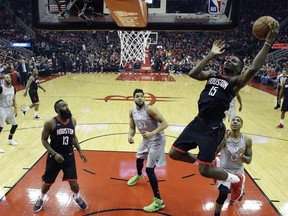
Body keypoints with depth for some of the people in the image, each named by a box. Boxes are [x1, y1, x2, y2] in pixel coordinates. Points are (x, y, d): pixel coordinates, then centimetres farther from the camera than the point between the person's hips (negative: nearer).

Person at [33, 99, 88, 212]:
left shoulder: (72, 121, -2)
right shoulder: (50, 123, -16)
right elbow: (44, 140, -9)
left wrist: (80, 151, 8)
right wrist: (54, 154, -19)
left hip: (69, 155, 3)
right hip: (54, 156, -2)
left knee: (73, 182, -1)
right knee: (48, 182, 13)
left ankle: (77, 197, 32)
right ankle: (41, 199, 44)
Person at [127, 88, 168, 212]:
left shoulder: (149, 109, -25)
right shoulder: (132, 111, -1)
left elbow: (164, 123, -25)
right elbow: (132, 128, 6)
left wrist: (152, 133, -38)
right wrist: (130, 136, -16)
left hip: (157, 140, -8)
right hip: (146, 139, 8)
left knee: (149, 169, -11)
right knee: (139, 158, 30)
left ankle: (158, 201, 0)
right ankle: (139, 175, 66)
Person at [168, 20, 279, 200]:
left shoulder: (236, 81, -3)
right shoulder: (213, 75, 14)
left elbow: (254, 69, -21)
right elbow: (193, 73, 0)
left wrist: (268, 43, -22)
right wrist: (211, 55, 4)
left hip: (214, 128, -6)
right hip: (198, 122, 6)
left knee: (204, 170, -3)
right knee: (174, 153, 8)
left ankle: (237, 179, 25)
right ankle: (201, 160, 34)